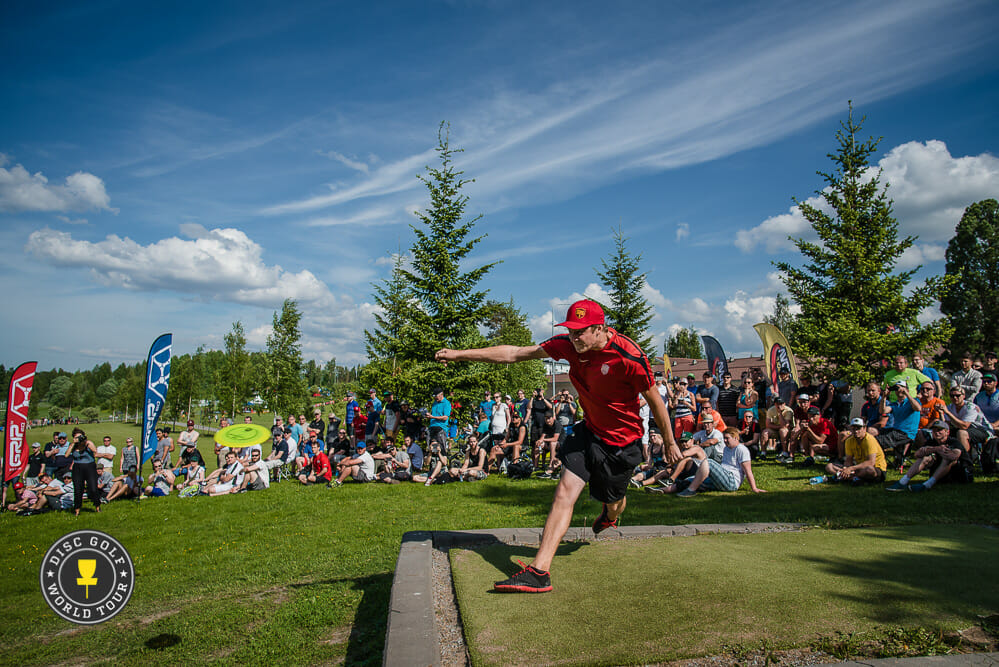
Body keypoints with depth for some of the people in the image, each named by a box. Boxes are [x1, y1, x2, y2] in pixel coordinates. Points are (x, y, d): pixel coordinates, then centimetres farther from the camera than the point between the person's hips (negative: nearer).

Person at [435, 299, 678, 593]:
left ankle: (610, 515, 54)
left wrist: (670, 443, -1)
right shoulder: (568, 344, -12)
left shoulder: (629, 357, -27)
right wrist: (460, 354, -12)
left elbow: (655, 401, -13)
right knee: (565, 492, -8)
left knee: (612, 504, 14)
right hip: (589, 430, 4)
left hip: (621, 440, -4)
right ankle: (539, 571, -9)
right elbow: (516, 353, -9)